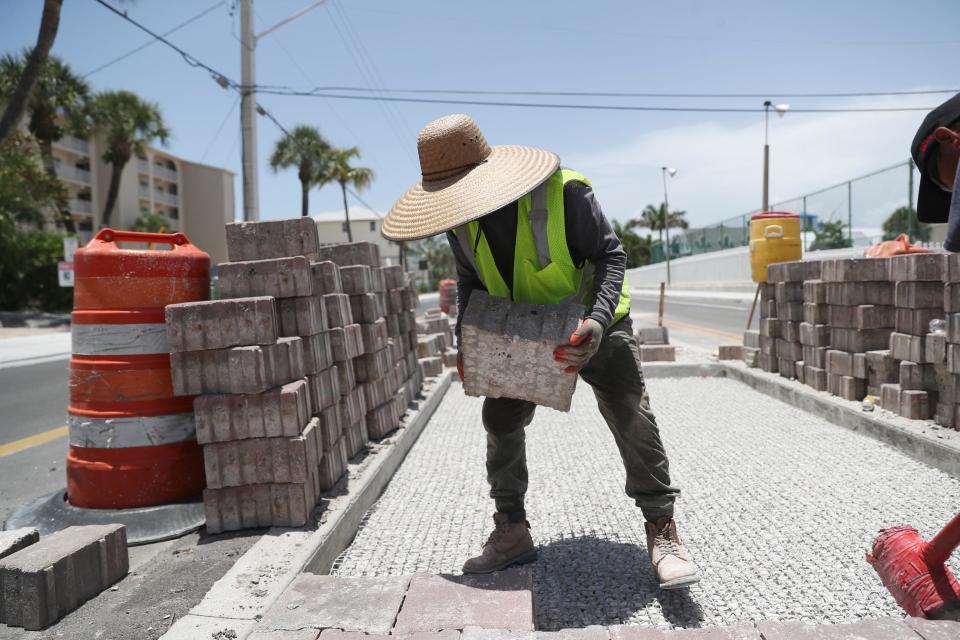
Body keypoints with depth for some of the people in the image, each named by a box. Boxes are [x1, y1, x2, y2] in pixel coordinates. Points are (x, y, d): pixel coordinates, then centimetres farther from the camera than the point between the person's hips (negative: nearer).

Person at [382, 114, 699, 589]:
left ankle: (662, 531, 2)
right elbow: (469, 280, 3)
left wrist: (597, 322, -38)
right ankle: (511, 533, 17)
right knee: (500, 419, 2)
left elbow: (610, 254, -22)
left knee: (631, 417, -13)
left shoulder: (563, 192, -29)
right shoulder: (460, 218, -11)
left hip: (592, 324, -4)